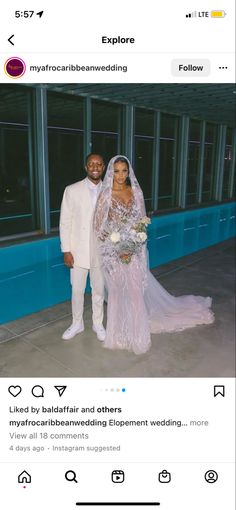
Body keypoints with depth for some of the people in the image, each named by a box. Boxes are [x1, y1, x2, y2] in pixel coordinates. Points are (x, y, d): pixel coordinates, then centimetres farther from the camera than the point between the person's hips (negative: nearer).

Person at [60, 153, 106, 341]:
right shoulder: (72, 190, -5)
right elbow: (65, 222, -4)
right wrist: (66, 250, -7)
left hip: (100, 251, 1)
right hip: (78, 250, -1)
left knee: (99, 290, 14)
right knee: (77, 290, 10)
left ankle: (98, 324, 33)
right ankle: (77, 324, 32)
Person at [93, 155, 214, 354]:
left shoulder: (136, 192, 3)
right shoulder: (106, 194, -6)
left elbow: (141, 221, 6)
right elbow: (99, 227, -6)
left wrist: (133, 247, -7)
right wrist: (118, 249, -11)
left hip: (134, 250, 2)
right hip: (113, 251, -2)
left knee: (136, 289, 4)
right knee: (117, 291, 7)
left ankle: (137, 333, 21)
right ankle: (119, 332, 25)